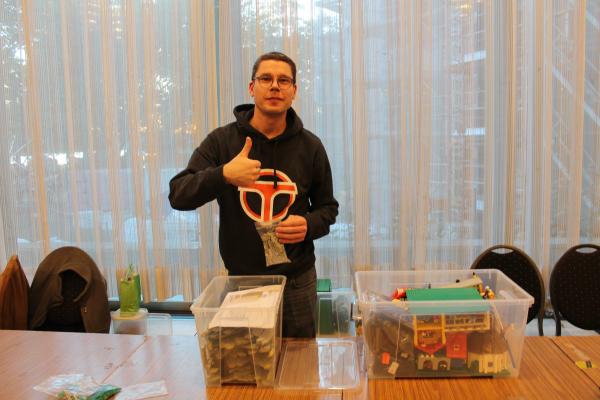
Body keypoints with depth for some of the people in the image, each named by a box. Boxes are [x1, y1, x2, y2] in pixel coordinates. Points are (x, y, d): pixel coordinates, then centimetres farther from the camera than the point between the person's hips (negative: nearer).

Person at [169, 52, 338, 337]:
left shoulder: (310, 146, 0)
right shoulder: (221, 141, -4)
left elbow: (327, 207, 9)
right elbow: (178, 195, -11)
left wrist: (309, 225, -14)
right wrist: (224, 174, -28)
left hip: (297, 281, 1)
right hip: (241, 279, -1)